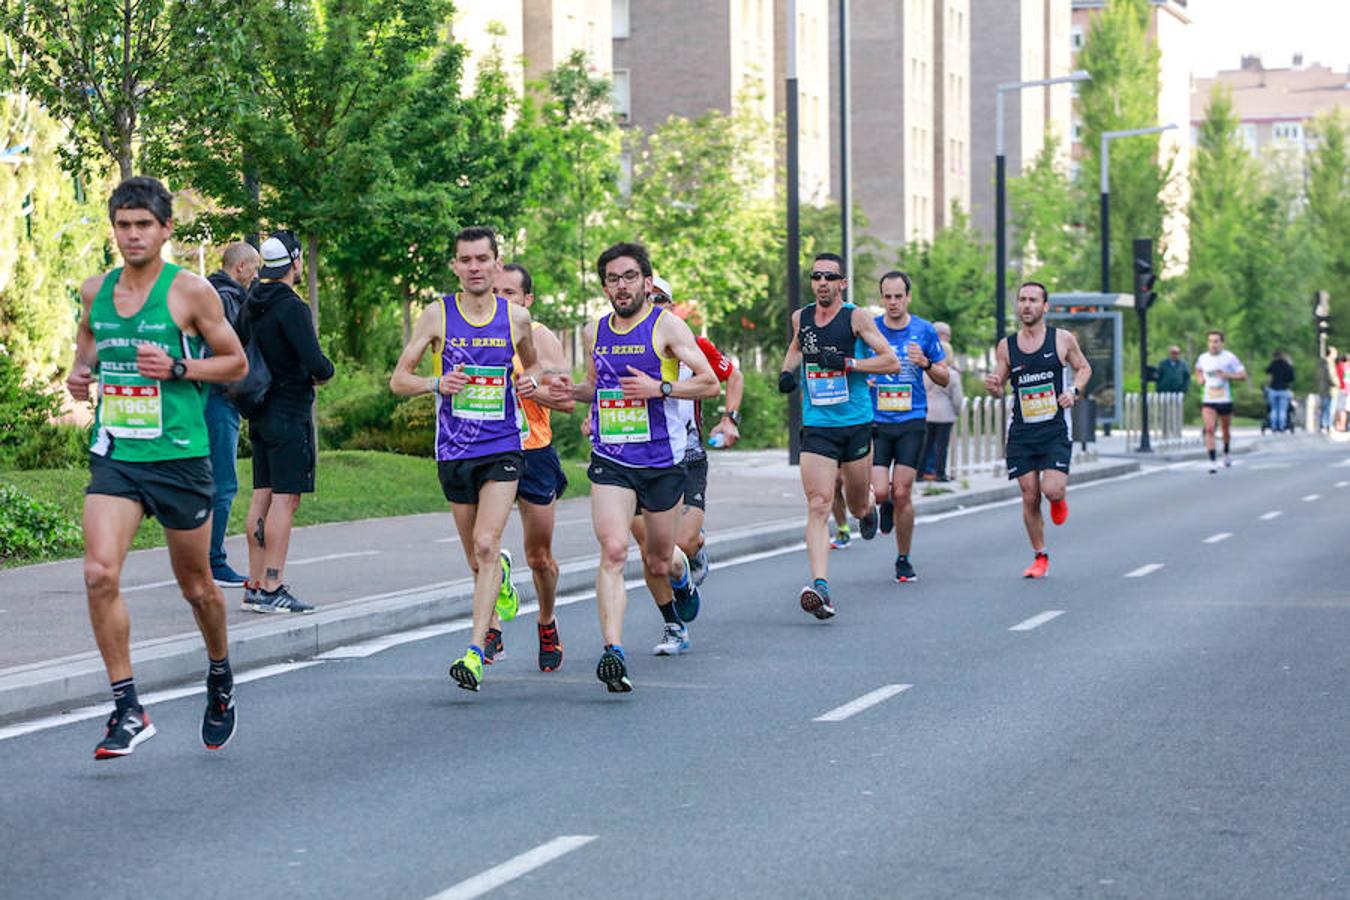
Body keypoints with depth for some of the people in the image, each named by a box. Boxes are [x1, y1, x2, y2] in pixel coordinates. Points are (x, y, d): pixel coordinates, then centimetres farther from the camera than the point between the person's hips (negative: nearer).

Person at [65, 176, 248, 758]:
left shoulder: (190, 291, -7)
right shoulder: (95, 290, 6)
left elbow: (236, 362, 0)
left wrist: (177, 368, -15)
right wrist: (80, 372, 5)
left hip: (179, 455, -3)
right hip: (114, 454, 3)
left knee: (196, 585, 11)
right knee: (100, 574, -16)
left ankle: (220, 677, 40)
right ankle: (128, 710, -9)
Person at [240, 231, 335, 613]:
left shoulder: (252, 305, 11)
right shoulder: (290, 306, -16)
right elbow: (315, 363, -22)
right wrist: (324, 371, 1)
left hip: (261, 415, 9)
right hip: (290, 414, -9)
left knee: (262, 496, 11)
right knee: (285, 499, -8)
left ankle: (255, 585, 13)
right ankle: (271, 589, -10)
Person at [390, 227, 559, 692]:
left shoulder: (517, 318, 3)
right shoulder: (437, 315, -1)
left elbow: (531, 363, 23)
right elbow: (398, 379, 3)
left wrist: (532, 381, 0)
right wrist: (437, 383, -17)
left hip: (503, 448, -1)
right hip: (454, 452, 1)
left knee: (486, 545, -17)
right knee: (478, 560, 11)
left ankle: (475, 652, -17)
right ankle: (501, 576, 48)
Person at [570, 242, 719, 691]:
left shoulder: (667, 326, -4)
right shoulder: (595, 332, 10)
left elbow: (709, 382, -7)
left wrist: (659, 388, -20)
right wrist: (571, 391, 5)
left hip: (662, 460, -2)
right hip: (610, 462, 2)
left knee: (658, 562, 11)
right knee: (613, 550, -19)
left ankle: (681, 580, 50)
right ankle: (613, 652, -25)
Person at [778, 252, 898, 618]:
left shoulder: (856, 318, -5)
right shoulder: (800, 317, 7)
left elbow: (892, 362, -9)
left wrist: (848, 363, -18)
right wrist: (787, 371, 11)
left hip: (856, 423, -2)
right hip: (816, 426, 2)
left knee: (857, 506, 13)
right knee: (818, 506, -14)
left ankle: (868, 509, 53)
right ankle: (820, 587, -24)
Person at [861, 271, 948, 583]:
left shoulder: (924, 330, 3)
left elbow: (944, 378, 8)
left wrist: (926, 363, -12)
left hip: (912, 422, 0)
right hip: (876, 423, 0)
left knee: (902, 494, -4)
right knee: (880, 492, -12)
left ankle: (904, 560, 13)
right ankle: (886, 506, 27)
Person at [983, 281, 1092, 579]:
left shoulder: (1063, 339, -1)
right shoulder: (1006, 347, 4)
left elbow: (1083, 368, 13)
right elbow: (999, 388, 10)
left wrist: (1073, 391, -6)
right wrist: (993, 385, -13)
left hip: (1056, 430, -2)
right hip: (1021, 432, 2)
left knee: (1051, 490, -18)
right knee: (1029, 496, 0)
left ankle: (1060, 499, 21)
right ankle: (1040, 556, 16)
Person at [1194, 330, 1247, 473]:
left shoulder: (1229, 358, -7)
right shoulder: (1203, 358, 3)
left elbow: (1243, 376, -6)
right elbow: (1198, 369, 26)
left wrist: (1227, 375, -21)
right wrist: (1199, 379, 6)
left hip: (1225, 401, -1)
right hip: (1208, 401, 1)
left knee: (1226, 430, 15)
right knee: (1209, 429, -17)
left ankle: (1226, 453, 44)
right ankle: (1212, 462, -17)